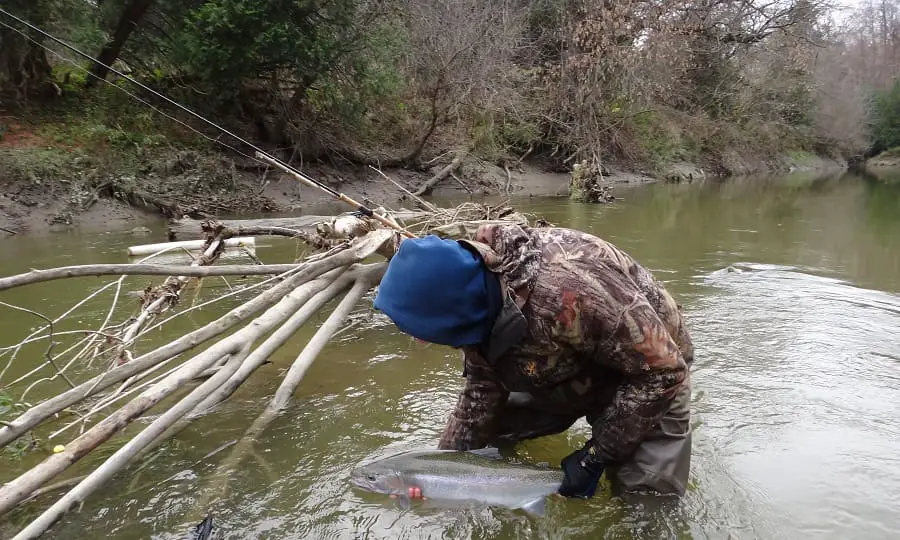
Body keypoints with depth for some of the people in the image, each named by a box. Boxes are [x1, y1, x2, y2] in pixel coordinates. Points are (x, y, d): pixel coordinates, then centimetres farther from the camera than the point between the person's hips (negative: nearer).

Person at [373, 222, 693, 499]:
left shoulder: (567, 290, -44)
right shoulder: (477, 299, -19)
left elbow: (663, 369, -32)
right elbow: (482, 389, -5)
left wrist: (596, 456, -27)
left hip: (648, 380, -5)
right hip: (565, 377, 6)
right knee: (484, 435, 1)